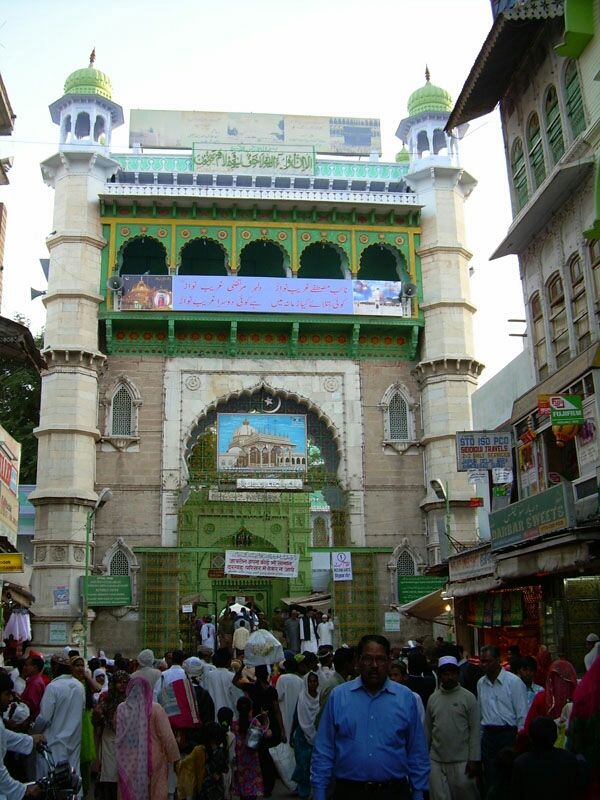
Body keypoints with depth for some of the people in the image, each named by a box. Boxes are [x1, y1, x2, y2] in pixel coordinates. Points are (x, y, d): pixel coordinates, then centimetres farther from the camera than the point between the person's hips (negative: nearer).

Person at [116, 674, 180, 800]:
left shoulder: (121, 709, -2)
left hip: (127, 764, 3)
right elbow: (167, 737, -10)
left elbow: (118, 736, 4)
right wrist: (175, 759, -3)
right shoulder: (155, 709, -10)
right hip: (151, 761, -2)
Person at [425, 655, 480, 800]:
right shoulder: (433, 698, 6)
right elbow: (427, 729, 11)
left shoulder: (468, 697, -3)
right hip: (436, 761, 3)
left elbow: (475, 731, -5)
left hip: (461, 761, -3)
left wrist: (474, 760, -9)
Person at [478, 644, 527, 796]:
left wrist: (520, 741, -10)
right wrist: (480, 737, 12)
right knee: (490, 780, 9)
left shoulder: (513, 681, -8)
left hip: (509, 734, -5)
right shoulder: (481, 683, 7)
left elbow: (522, 715, -8)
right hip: (488, 735, 5)